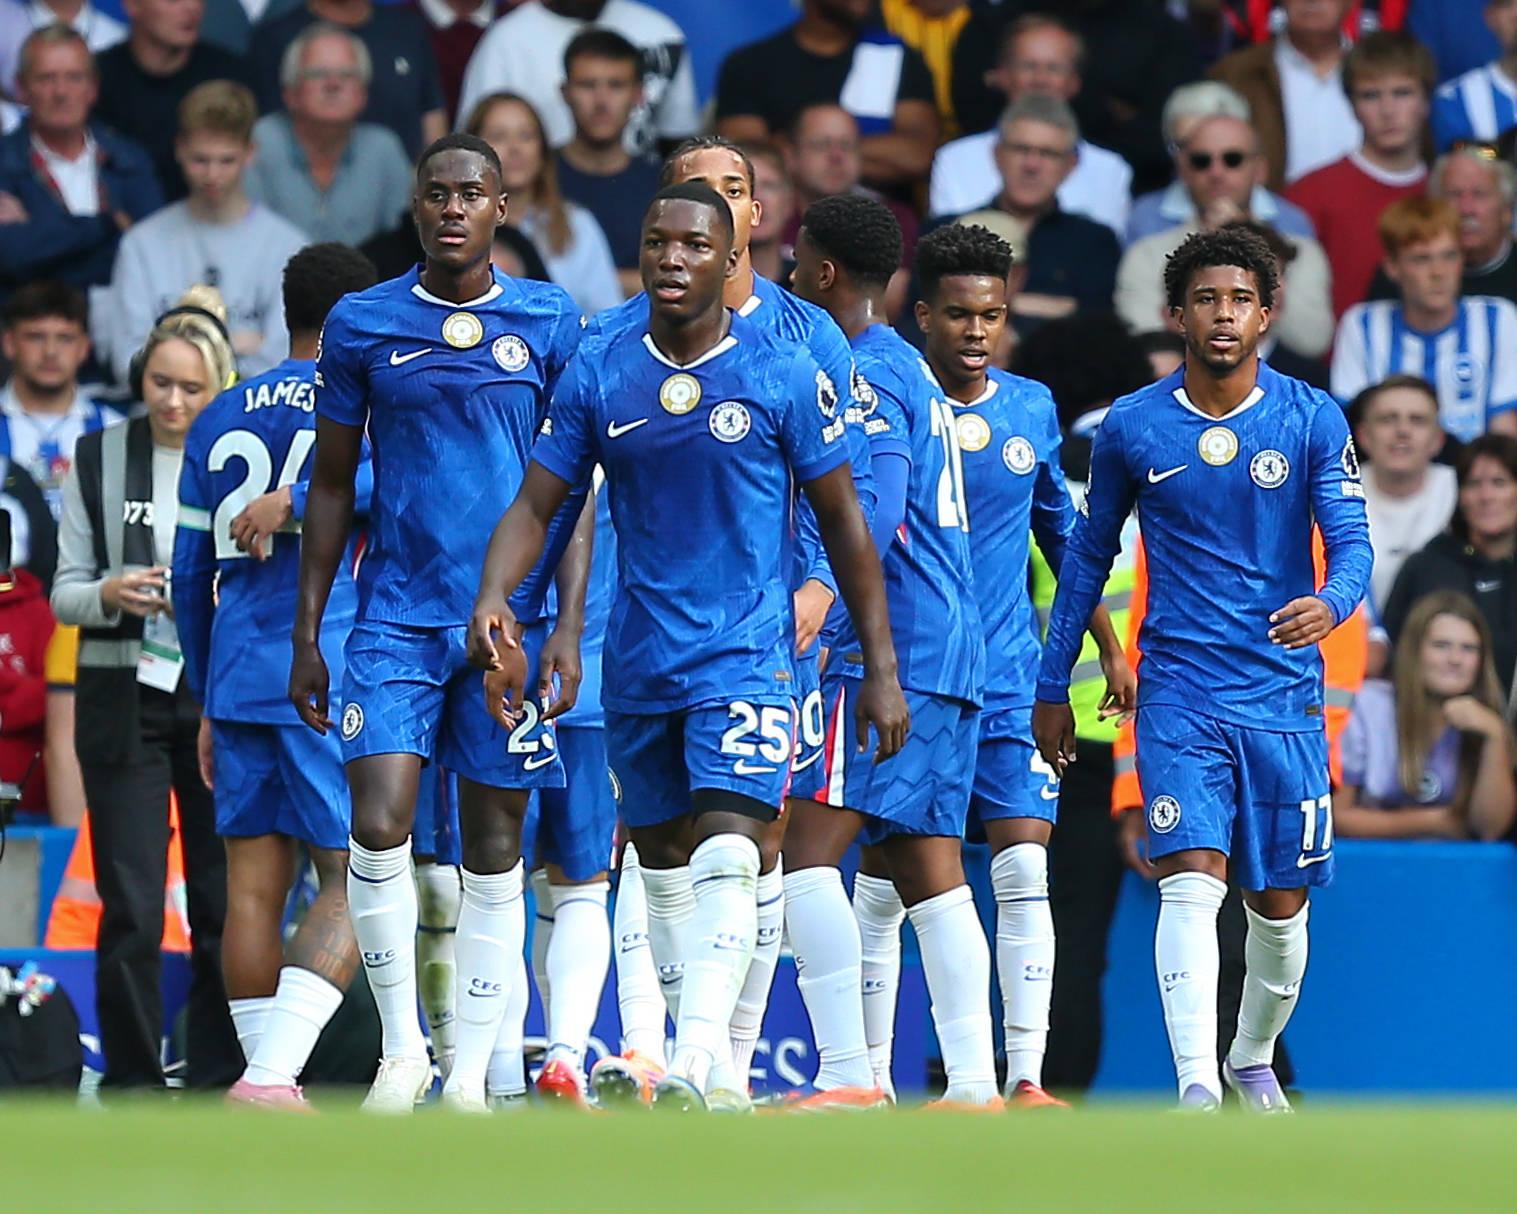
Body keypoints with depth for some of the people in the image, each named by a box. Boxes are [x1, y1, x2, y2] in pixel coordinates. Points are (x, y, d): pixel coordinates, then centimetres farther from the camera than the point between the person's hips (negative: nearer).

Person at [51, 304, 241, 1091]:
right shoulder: (98, 459, 5)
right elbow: (64, 592, 5)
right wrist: (109, 595, -16)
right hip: (126, 703, 0)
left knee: (225, 907, 2)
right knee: (129, 909, -5)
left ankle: (220, 1085, 10)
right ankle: (132, 1087, 0)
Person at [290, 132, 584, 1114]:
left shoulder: (550, 322, 3)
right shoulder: (362, 325, 4)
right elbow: (333, 486, 10)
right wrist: (307, 637, 7)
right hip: (396, 617, 0)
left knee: (494, 849, 3)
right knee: (379, 827, -15)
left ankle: (470, 1077, 10)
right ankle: (402, 1047, 1)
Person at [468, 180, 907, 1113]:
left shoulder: (786, 374, -5)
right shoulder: (599, 373, 2)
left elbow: (843, 521, 1)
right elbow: (538, 503, 3)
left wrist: (882, 669, 0)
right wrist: (493, 598, -18)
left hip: (748, 658, -4)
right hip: (641, 664, 4)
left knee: (726, 858, -20)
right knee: (663, 862, 13)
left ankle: (693, 1072, -31)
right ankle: (709, 1059, 27)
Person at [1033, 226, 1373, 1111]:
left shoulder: (1313, 421, 0)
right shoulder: (1132, 429, 2)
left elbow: (1352, 542, -6)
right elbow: (1089, 555, 13)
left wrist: (1331, 603, -30)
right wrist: (1053, 687, 14)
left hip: (1284, 695, 1)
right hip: (1179, 693, -1)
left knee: (1279, 904, 10)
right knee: (1192, 881, -19)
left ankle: (1254, 1062, 35)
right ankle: (1198, 1087, -28)